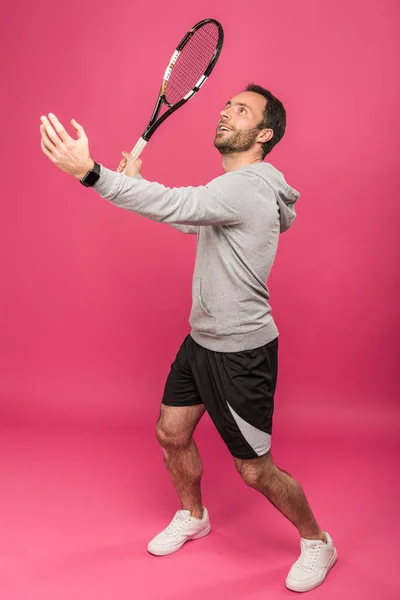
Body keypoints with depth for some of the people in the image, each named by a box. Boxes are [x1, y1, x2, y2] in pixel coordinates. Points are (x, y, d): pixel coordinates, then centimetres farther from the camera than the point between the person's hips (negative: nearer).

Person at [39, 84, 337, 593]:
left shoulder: (249, 187, -23)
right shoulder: (234, 187, 9)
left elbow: (172, 206, -37)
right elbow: (189, 220, 21)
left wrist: (90, 171, -44)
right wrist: (133, 178, 12)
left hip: (241, 352, -9)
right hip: (201, 340, 9)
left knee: (255, 471, 2)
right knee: (172, 434, 17)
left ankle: (316, 542, 30)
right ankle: (192, 516, 44)